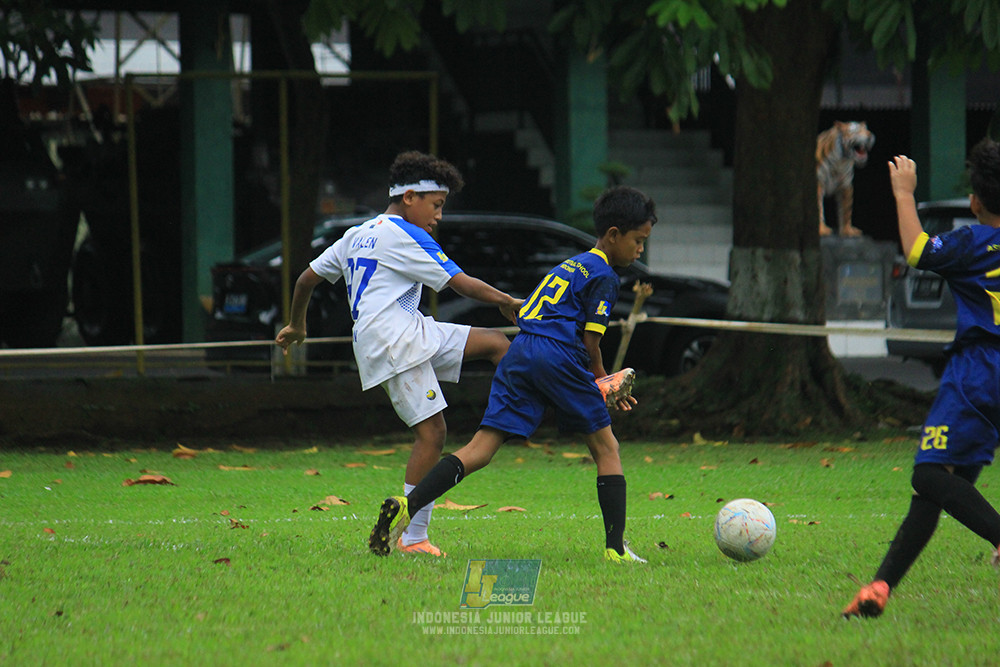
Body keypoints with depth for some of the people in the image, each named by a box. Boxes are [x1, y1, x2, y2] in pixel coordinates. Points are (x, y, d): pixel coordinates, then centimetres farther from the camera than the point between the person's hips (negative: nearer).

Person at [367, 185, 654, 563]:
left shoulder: (570, 265, 31)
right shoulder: (604, 276, 4)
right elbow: (590, 340, -3)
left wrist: (602, 387, 30)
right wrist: (603, 381, 16)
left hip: (519, 353, 7)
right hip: (557, 356, -7)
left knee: (481, 449, -3)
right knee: (605, 447, 8)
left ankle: (408, 506, -22)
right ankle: (616, 548, 3)